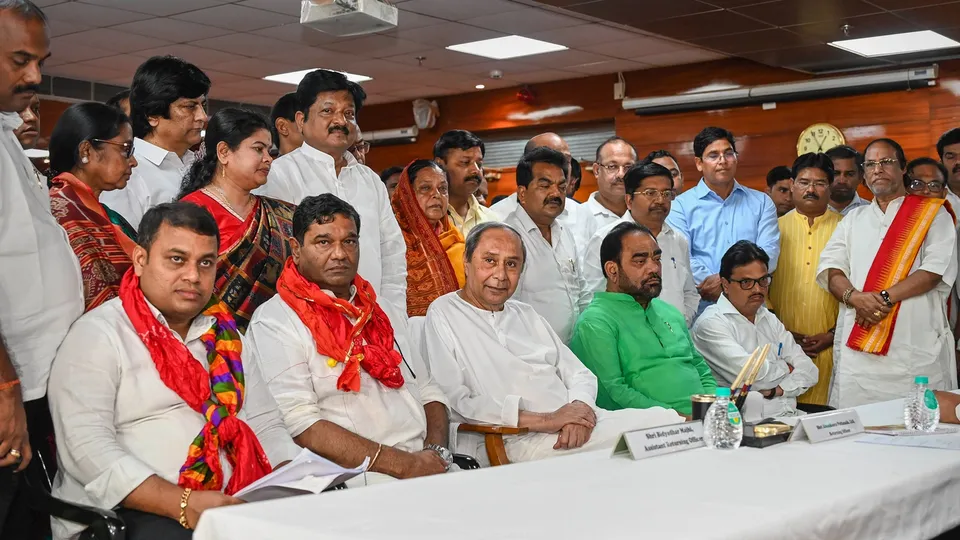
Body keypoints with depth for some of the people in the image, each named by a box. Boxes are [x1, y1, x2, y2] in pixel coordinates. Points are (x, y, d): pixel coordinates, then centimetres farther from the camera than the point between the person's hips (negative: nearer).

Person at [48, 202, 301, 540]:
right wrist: (182, 504, -25)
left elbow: (265, 425, 16)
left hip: (228, 507, 6)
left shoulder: (225, 335, 17)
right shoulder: (98, 335, -3)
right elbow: (86, 446, -15)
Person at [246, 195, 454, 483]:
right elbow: (300, 425, -14)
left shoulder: (377, 311, 21)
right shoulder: (274, 322, -2)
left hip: (430, 470, 7)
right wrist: (403, 465, -16)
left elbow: (428, 391, 20)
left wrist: (436, 450, -2)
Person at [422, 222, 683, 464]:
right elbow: (456, 402, -9)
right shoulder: (443, 315, 4)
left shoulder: (526, 315, 26)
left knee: (668, 420, -13)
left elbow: (580, 374, 21)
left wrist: (580, 407, -6)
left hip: (580, 424, 8)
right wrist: (544, 421, -15)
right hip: (521, 441, -8)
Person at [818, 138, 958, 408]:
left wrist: (886, 297, -13)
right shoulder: (853, 219, 21)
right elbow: (830, 269, 9)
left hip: (917, 347, -3)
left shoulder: (933, 214, 9)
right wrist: (854, 297, -11)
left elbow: (937, 269, -4)